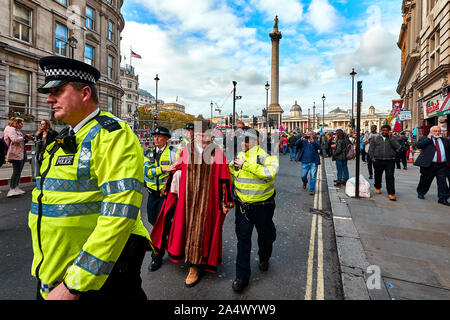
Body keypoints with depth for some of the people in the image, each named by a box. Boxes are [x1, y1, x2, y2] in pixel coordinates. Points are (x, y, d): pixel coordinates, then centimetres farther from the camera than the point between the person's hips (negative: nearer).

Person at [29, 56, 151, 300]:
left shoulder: (112, 136, -18)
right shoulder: (63, 139, 10)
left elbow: (119, 215, -27)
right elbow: (47, 201, 18)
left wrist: (73, 285, -23)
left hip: (97, 277, -7)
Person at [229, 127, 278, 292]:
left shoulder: (267, 156, -12)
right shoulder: (239, 157, 3)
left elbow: (270, 172, -35)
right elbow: (231, 176, 19)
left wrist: (246, 165, -36)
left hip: (263, 205, -2)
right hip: (242, 205, 3)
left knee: (265, 235, 18)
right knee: (243, 238, 4)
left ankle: (264, 258, 50)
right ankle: (242, 276, 18)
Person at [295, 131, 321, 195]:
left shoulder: (315, 141, 3)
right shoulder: (303, 141, 7)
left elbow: (319, 147, -17)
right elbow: (296, 144, -7)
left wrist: (313, 141, -32)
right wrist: (301, 139, -25)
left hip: (313, 162, -1)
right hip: (305, 162, 2)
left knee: (313, 177, -2)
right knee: (303, 176, 9)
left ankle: (311, 190, 10)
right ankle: (305, 182, 42)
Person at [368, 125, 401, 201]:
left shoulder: (393, 139, 10)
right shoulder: (375, 138, 11)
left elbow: (397, 147, -7)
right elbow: (371, 149, 10)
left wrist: (391, 138, -9)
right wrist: (372, 158, -1)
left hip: (390, 161, -1)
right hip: (378, 161, 1)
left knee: (390, 177, -8)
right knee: (378, 176, 13)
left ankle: (391, 194, -5)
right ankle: (377, 188, 37)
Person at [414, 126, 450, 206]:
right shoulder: (425, 139, 3)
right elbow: (418, 145, -16)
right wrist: (428, 138, -12)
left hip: (442, 165, 3)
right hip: (429, 165, -3)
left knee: (442, 181, -2)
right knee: (425, 180, 9)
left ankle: (443, 198, 4)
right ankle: (421, 193, 29)